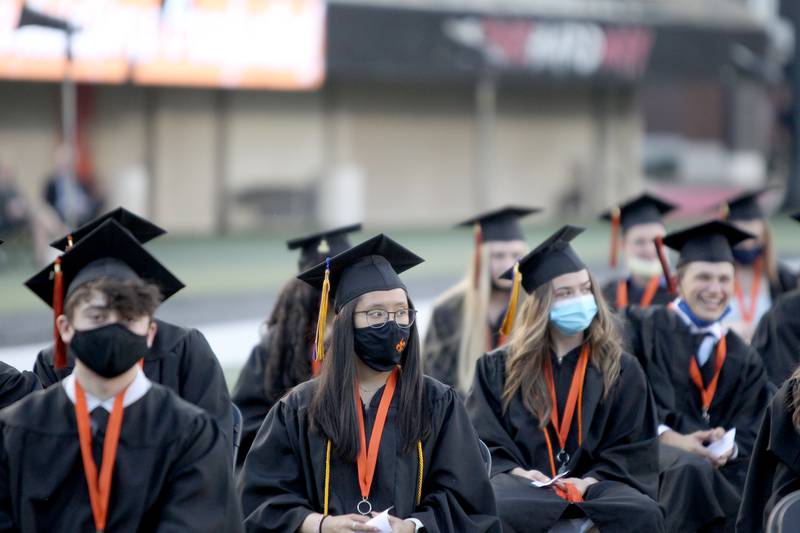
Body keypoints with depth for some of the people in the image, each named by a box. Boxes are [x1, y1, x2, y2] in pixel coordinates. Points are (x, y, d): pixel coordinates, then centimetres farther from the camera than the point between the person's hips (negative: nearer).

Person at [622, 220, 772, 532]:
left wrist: (727, 448, -11)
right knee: (691, 468, -39)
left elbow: (749, 434, 14)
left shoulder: (744, 360, 23)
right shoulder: (642, 327, 12)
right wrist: (667, 436, -19)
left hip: (721, 472, 4)